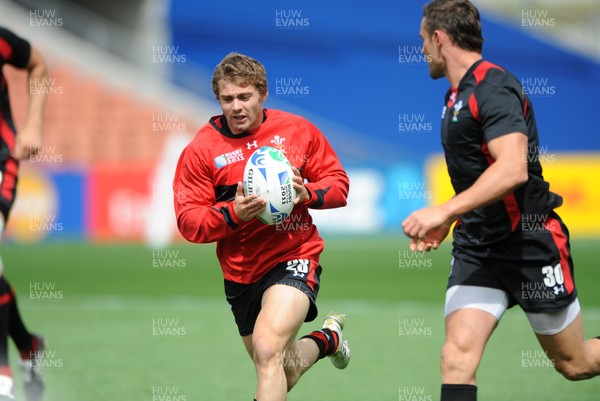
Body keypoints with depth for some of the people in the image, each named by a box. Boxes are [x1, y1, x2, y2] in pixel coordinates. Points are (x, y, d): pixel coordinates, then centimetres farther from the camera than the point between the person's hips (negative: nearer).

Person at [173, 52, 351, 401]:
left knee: (267, 350, -28)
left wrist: (307, 194, -17)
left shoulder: (297, 130, -1)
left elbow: (339, 183, 5)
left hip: (294, 258, -3)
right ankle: (328, 338, 52)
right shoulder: (201, 149, -4)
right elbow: (189, 221, -7)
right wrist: (232, 214, -25)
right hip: (240, 272, 3)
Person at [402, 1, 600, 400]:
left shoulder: (493, 87, -17)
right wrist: (448, 222, 16)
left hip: (530, 243, -7)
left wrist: (444, 210, -32)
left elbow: (513, 169, -30)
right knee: (457, 356, -12)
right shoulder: (457, 96, 12)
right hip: (477, 248, 7)